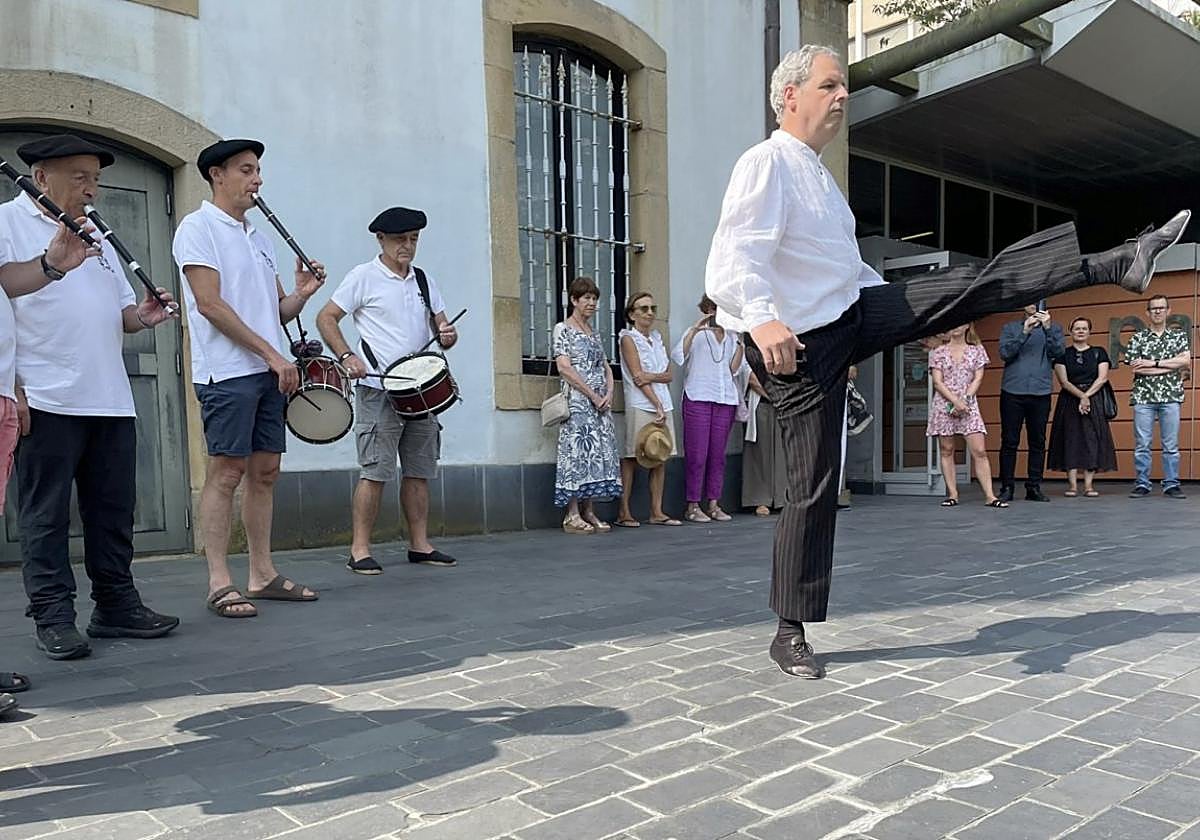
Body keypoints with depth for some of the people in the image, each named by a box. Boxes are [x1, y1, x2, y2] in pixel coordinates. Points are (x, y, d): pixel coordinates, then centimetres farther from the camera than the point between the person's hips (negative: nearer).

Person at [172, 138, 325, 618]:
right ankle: (219, 583, -1)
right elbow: (210, 304, -12)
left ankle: (262, 574, 14)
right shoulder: (198, 228, -2)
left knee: (265, 470, 7)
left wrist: (302, 293, -1)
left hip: (269, 372, 7)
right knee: (227, 471, -7)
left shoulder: (259, 237, 21)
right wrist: (272, 354, -14)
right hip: (227, 372, -7)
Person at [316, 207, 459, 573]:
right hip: (378, 390, -6)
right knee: (376, 471, -7)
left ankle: (420, 544, 18)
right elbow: (326, 318, -2)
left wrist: (447, 336, -7)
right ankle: (359, 550, 1)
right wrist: (347, 356, -16)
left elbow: (442, 328, 17)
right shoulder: (364, 276, -1)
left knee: (419, 471, 9)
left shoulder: (424, 281, 16)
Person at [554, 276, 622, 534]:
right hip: (577, 403, -7)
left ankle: (588, 512, 9)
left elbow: (606, 367, 18)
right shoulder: (563, 329, -2)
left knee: (598, 453, 4)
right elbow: (565, 368, -13)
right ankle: (572, 515, -6)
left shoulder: (593, 332, 19)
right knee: (578, 451, -9)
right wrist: (593, 395, -14)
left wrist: (609, 394, -1)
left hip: (600, 404, 7)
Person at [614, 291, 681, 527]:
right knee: (631, 458, -4)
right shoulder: (628, 337, -1)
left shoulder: (657, 337, 17)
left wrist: (651, 376, -12)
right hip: (640, 406, -6)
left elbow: (669, 375, 10)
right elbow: (637, 376, -10)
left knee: (661, 458, 4)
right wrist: (657, 405, -15)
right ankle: (624, 512, 0)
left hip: (664, 404, 6)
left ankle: (657, 512, 8)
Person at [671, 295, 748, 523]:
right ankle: (693, 506, 1)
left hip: (725, 399, 4)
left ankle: (713, 504, 12)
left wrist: (741, 344, 0)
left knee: (718, 455, 6)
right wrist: (694, 329, -19)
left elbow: (734, 369, 11)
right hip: (698, 399, -4)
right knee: (697, 455, -5)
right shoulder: (696, 334, 5)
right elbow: (678, 356, -12)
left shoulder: (731, 336, 17)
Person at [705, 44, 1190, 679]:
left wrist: (907, 309, 22)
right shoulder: (765, 163, -13)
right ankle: (791, 633, 8)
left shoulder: (817, 174, 17)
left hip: (854, 313, 8)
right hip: (797, 344, -8)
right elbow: (731, 262, -26)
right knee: (813, 486, -4)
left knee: (980, 284, -4)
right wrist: (762, 320, -44)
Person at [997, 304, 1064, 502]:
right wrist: (1024, 332, -13)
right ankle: (1006, 487, 3)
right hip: (1013, 391, -1)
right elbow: (1005, 353, -2)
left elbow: (1058, 352, -2)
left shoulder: (1053, 328, 14)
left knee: (1037, 442, 3)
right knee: (1009, 441, -1)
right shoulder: (1010, 328, 12)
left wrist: (1047, 328, -15)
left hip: (1040, 393, 1)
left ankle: (1034, 487, 9)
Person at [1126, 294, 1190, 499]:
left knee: (1171, 444, 2)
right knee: (1142, 444, -1)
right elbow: (1134, 367, -4)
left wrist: (1153, 363, -9)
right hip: (1143, 397, -1)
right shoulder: (1138, 338, 9)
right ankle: (1142, 485, 4)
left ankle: (1171, 484, 8)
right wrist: (1172, 366, -5)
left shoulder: (1179, 336, 12)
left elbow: (1186, 361, -3)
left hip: (1171, 396, 1)